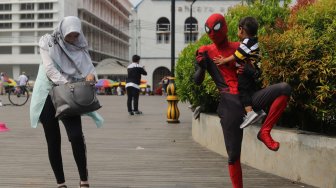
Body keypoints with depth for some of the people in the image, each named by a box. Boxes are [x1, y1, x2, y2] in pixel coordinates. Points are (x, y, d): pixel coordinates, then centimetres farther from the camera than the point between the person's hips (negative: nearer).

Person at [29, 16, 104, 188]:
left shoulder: (80, 47, 7)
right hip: (48, 95, -1)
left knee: (76, 136, -16)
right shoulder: (47, 42, -1)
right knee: (53, 141, 2)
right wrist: (66, 83, -26)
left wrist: (90, 75, -24)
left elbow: (89, 67, 1)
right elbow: (49, 68, -12)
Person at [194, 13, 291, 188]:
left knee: (284, 88, -21)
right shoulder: (206, 52, 5)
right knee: (233, 154, 0)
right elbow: (197, 81, 5)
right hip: (230, 103, -2)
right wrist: (201, 66, -15)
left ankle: (264, 132, -16)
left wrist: (249, 70, -9)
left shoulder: (238, 48, 11)